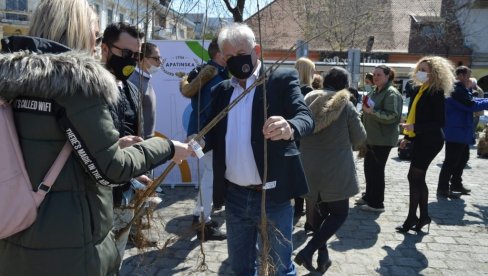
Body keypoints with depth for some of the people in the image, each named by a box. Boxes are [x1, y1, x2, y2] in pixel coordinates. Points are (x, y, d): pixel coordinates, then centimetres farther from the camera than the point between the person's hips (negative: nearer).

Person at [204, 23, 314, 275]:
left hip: (273, 196, -4)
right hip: (234, 196, 5)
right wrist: (200, 142, -15)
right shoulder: (221, 90, 9)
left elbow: (306, 117, -18)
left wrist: (290, 128, -41)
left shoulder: (283, 79, -6)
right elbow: (214, 134, 9)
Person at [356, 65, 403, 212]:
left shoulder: (391, 93, -14)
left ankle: (377, 203, 7)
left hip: (383, 139, -9)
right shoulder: (374, 92, 15)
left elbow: (393, 116, -24)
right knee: (368, 167, 15)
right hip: (371, 137, 9)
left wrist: (372, 111, -28)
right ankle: (369, 196, 29)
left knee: (377, 169, -3)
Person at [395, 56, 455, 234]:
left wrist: (415, 128, -25)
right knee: (418, 178, 12)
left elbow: (440, 122, -17)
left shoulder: (436, 93, -14)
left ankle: (412, 218, 5)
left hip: (430, 141, -8)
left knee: (414, 177, -6)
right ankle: (424, 216, 23)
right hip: (419, 140, 8)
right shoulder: (417, 89, 10)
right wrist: (407, 137, 17)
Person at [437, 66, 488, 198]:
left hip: (461, 131, 11)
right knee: (451, 160, -6)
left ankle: (456, 184, 29)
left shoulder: (460, 90, 17)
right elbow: (471, 105, -22)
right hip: (456, 131, -11)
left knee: (463, 158, 18)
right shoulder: (456, 91, -19)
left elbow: (471, 100, 20)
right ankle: (443, 188, 2)